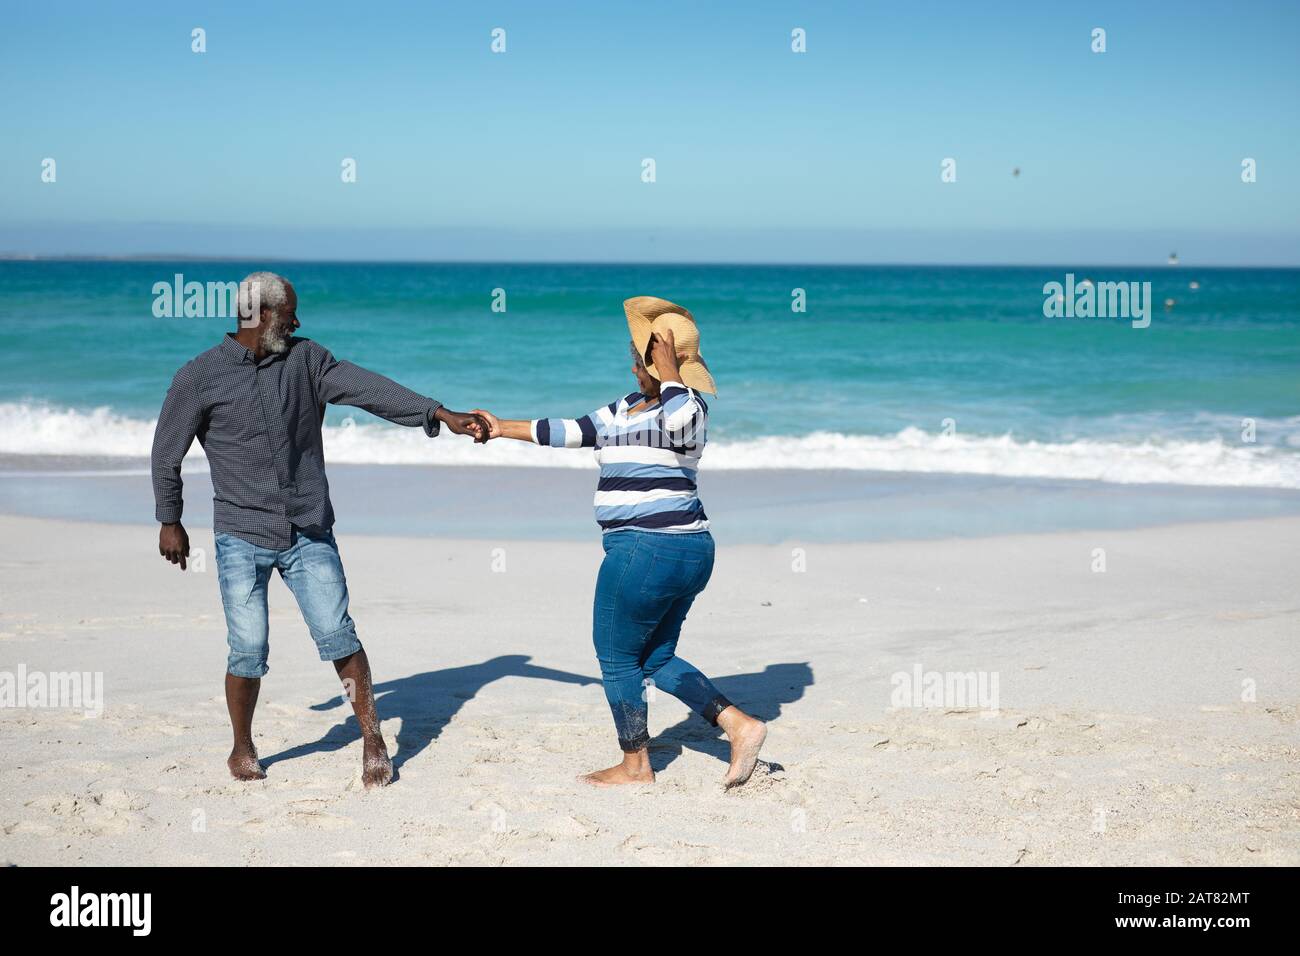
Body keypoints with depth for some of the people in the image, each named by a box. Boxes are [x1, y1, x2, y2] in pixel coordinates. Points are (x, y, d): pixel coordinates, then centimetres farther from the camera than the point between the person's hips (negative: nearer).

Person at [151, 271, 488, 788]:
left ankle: (372, 737, 7)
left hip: (310, 533, 2)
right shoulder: (200, 377, -2)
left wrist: (441, 414, -14)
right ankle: (242, 750, 18)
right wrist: (169, 521, 11)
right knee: (249, 649, -4)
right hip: (242, 536, -2)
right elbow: (167, 452, 8)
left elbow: (368, 389, -4)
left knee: (337, 635, -7)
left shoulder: (305, 359, 5)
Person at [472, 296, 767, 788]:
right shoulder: (626, 408, 14)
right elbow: (571, 431, 21)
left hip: (648, 549, -10)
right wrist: (504, 428, 25)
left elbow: (681, 416, -37)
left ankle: (635, 766, 18)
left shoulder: (688, 407, -11)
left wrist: (669, 369, -23)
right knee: (658, 660, 17)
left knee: (617, 658, 6)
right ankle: (741, 725, 9)